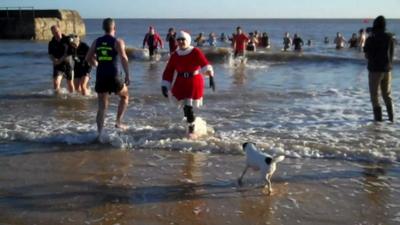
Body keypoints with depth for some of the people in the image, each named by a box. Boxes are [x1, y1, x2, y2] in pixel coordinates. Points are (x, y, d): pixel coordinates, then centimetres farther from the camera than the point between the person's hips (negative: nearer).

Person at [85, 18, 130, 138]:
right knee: (125, 95, 23)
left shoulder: (96, 42, 10)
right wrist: (127, 75, -14)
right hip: (113, 77, -4)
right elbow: (123, 58, -16)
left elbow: (88, 58, 14)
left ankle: (100, 132, 4)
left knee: (102, 107, 10)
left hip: (100, 77, 4)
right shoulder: (118, 42, -4)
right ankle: (118, 122, 15)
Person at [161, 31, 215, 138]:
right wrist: (165, 86, -3)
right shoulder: (175, 55, 0)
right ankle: (191, 127, 22)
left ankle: (191, 130, 9)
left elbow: (205, 64, -26)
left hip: (195, 82, -3)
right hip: (181, 83, 3)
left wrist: (211, 77, -42)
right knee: (187, 106, 0)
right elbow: (168, 71, 2)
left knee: (189, 106, -7)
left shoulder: (195, 52, -11)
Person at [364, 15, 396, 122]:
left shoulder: (371, 39, -12)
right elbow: (391, 54, 7)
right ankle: (391, 116, 10)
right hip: (387, 69, 4)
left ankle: (378, 116, 2)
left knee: (375, 94, 5)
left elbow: (367, 56, -7)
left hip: (375, 69, -4)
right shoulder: (390, 38, 0)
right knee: (387, 94, 15)